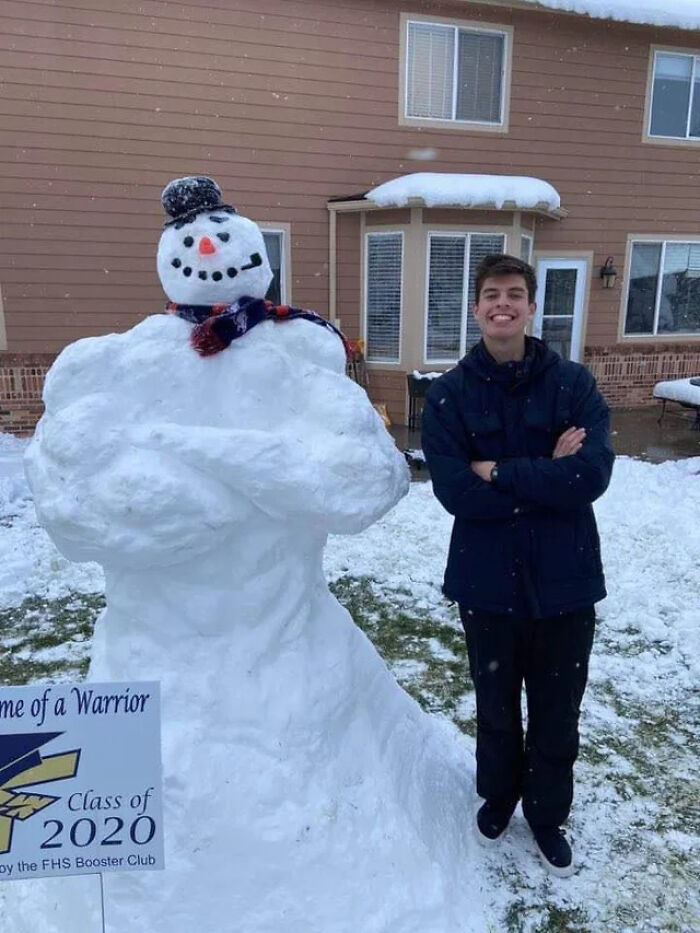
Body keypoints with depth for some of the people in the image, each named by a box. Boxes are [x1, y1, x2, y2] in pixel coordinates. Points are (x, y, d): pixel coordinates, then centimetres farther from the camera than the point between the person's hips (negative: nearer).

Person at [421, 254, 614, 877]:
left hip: (564, 579, 0)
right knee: (495, 705, 20)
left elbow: (593, 473, -20)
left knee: (557, 709, 17)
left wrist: (499, 472, -19)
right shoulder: (450, 394, -6)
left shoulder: (574, 384, -6)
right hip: (487, 579, 0)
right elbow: (455, 491, -17)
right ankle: (498, 794, 48)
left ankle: (548, 813, 43)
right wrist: (545, 475, -17)